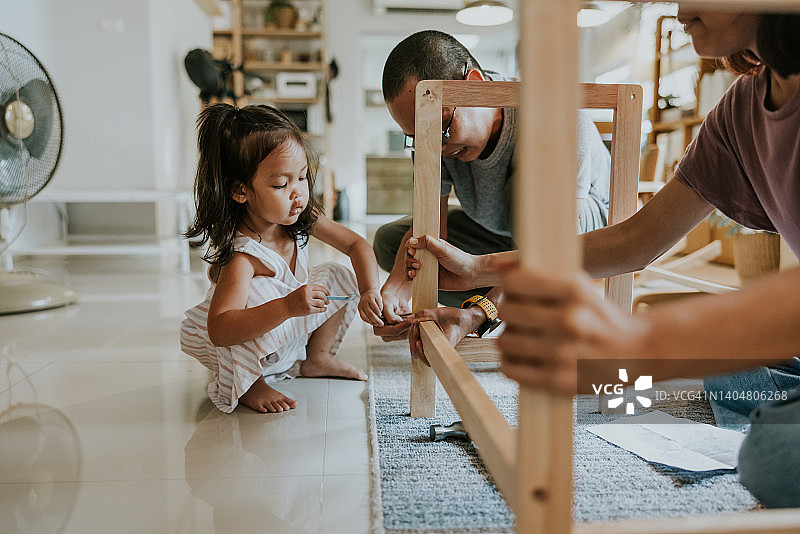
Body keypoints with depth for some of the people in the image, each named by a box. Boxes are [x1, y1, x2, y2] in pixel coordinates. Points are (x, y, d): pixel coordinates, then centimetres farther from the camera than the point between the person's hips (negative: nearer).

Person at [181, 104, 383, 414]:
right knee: (258, 294, -37)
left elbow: (357, 245, -5)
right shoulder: (240, 253, -37)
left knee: (340, 279, 2)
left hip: (287, 335, 8)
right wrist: (287, 307, -55)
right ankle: (247, 385, -13)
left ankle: (317, 358, 18)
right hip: (235, 351, -7)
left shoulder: (302, 218, -14)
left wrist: (370, 291, -22)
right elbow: (219, 331, -46)